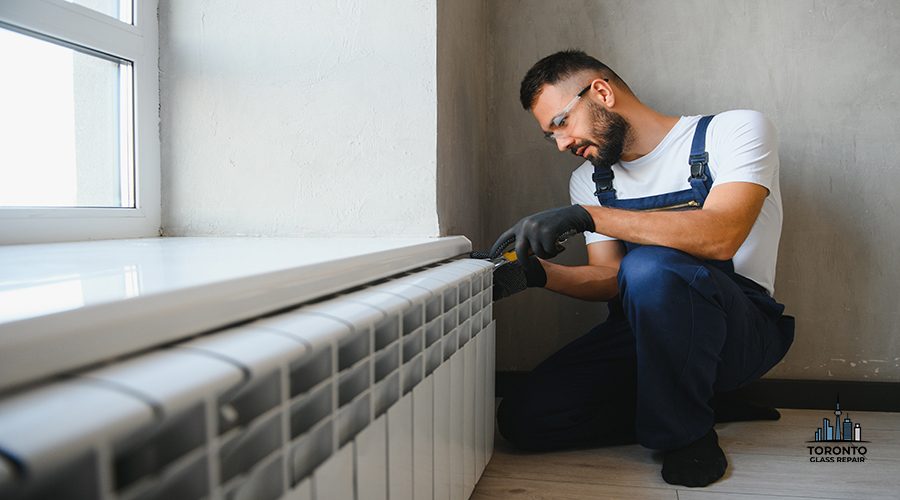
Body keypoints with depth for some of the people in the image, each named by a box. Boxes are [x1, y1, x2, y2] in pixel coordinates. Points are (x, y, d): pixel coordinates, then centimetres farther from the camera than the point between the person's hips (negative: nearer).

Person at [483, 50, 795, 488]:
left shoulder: (735, 131, -8)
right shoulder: (588, 180, 10)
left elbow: (720, 236, -26)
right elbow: (611, 280, 4)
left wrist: (588, 216, -31)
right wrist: (539, 273, -15)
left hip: (741, 330, -5)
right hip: (640, 334, 6)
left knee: (650, 267, -38)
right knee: (524, 421, -13)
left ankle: (686, 431, -12)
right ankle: (698, 399, 1)